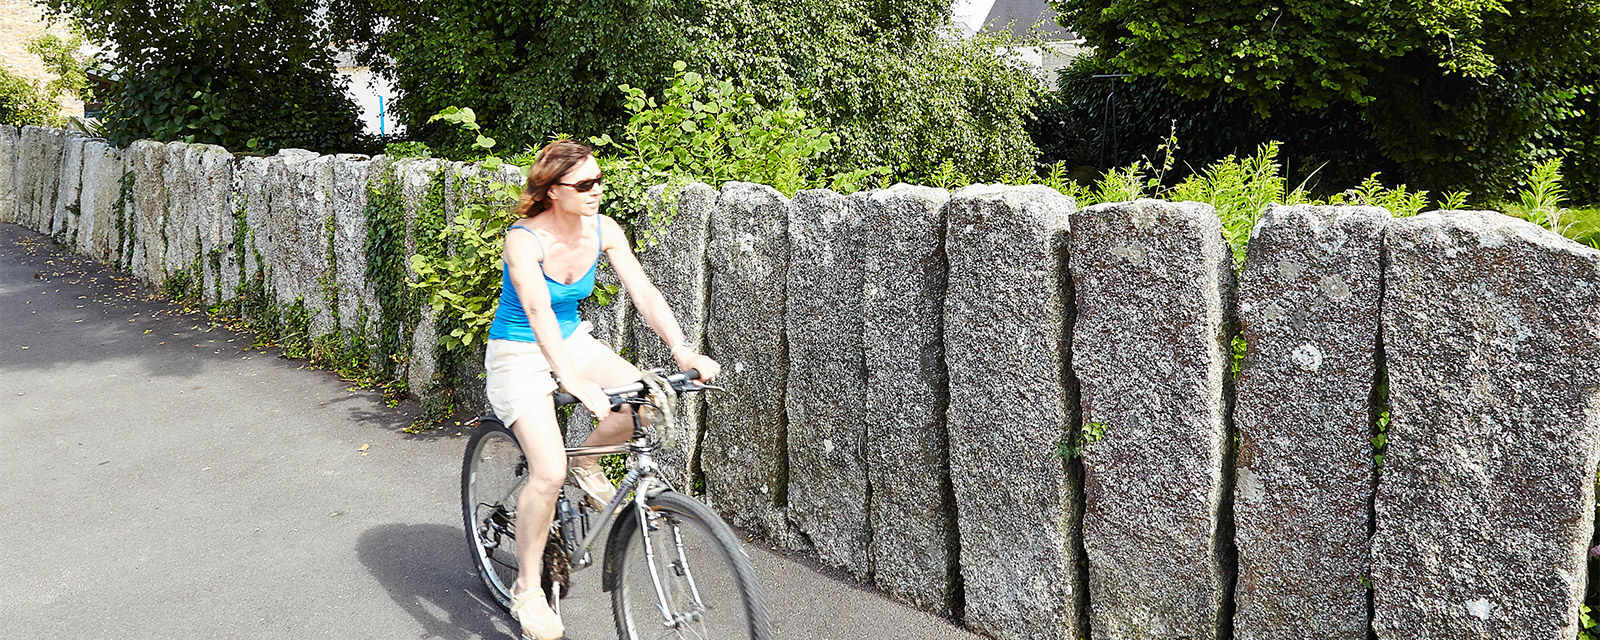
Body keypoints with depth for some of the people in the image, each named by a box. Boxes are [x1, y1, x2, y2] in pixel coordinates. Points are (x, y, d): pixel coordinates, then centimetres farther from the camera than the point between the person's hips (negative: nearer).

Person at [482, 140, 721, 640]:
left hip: (571, 340, 6)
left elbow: (644, 292, -15)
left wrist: (683, 350, -30)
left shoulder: (603, 230, -9)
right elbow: (538, 312, -38)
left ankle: (586, 463, 10)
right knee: (549, 472, -20)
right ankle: (526, 589, 1)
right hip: (519, 354, -5)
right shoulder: (525, 239, -25)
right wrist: (573, 382, -51)